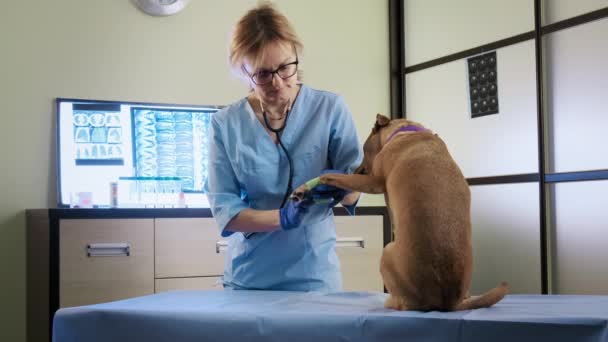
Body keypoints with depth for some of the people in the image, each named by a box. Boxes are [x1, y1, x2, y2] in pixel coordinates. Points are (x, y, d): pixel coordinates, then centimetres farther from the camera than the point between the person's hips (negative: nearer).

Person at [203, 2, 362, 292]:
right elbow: (224, 210, -7)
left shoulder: (329, 108, -4)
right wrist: (282, 218, -24)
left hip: (314, 276, 0)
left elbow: (353, 194, -2)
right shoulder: (225, 125, -4)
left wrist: (339, 187, -24)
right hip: (247, 278, 1)